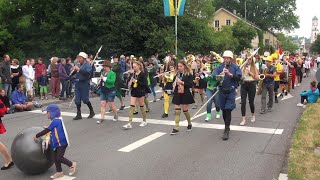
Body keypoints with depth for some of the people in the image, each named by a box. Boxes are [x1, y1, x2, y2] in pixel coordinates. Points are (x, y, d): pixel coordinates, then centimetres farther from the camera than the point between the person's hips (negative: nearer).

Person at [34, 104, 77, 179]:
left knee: (59, 158, -11)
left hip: (61, 143, -10)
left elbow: (46, 131, -15)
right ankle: (59, 172, 22)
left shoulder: (55, 121, -20)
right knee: (55, 158, 12)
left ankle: (72, 165, 8)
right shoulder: (57, 120, 10)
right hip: (57, 143, 10)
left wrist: (37, 136, -6)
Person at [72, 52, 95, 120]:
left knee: (85, 99, -2)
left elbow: (87, 73, -24)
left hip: (84, 84, -7)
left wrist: (79, 69, -27)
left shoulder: (88, 65, -6)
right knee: (77, 100, 6)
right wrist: (74, 70, 0)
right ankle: (78, 114, 14)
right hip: (77, 84, 7)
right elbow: (73, 74, 21)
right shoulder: (79, 65, 14)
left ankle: (92, 112, 19)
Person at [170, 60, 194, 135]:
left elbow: (191, 84, -14)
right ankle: (176, 128, 3)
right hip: (177, 94, 4)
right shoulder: (177, 74, 8)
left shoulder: (189, 74, -6)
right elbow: (174, 82, 17)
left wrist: (182, 82, -20)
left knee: (185, 110, 5)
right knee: (177, 111, 1)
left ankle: (189, 124, 32)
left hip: (185, 95, -4)